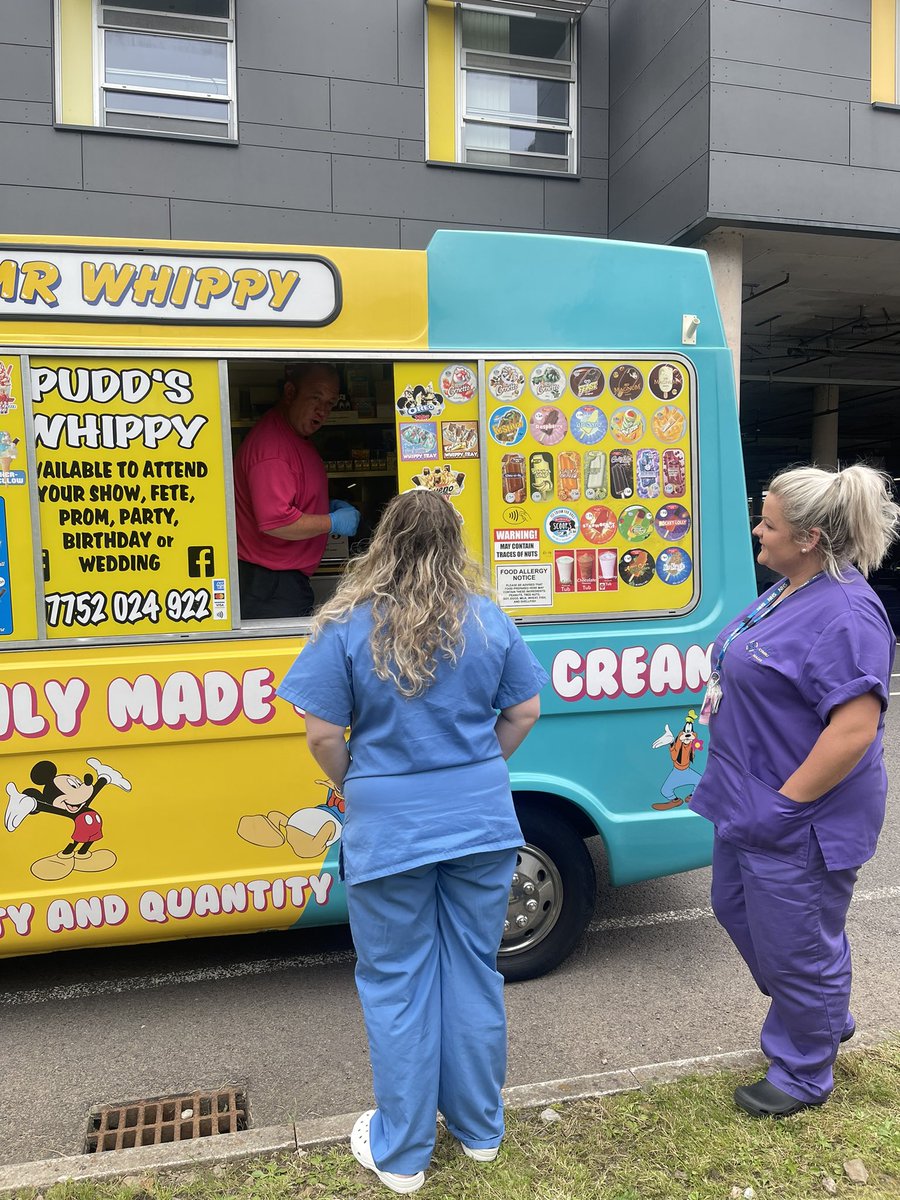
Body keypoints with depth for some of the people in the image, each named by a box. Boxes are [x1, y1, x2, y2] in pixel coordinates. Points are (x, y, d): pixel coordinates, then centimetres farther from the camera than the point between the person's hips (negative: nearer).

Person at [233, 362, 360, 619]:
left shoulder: (298, 437, 14)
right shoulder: (271, 444, -21)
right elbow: (276, 522, -29)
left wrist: (327, 506, 10)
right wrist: (333, 522, -16)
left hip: (290, 578, 10)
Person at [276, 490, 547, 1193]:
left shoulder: (347, 625, -11)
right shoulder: (487, 618, -2)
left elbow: (322, 735, -12)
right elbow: (524, 712, 5)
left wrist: (355, 785, 7)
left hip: (388, 828, -3)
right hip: (481, 820, 3)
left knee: (395, 984, 14)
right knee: (474, 973, 19)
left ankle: (401, 1154, 31)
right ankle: (480, 1130, 38)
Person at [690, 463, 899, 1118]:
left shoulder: (845, 615, -26)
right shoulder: (786, 592, 6)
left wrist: (784, 805, -23)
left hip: (798, 824, -11)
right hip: (747, 803, 11)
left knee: (796, 949, 9)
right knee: (737, 910, 26)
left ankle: (803, 1076, 35)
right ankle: (825, 1020, 49)